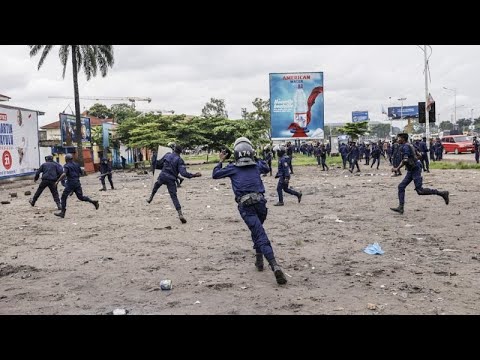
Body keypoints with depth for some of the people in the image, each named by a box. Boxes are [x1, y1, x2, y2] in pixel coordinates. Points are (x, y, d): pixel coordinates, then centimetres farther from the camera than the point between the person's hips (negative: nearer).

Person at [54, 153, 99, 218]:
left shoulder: (66, 166, -6)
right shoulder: (76, 165, 14)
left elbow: (64, 174, -20)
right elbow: (81, 172, 18)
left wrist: (57, 181, -17)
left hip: (70, 183, -6)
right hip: (77, 183, 6)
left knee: (64, 197, 3)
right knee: (81, 197, 11)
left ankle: (62, 212, 1)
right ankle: (93, 202, -8)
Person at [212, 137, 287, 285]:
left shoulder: (232, 168, 7)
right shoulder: (256, 165, 14)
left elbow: (215, 174, 20)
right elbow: (267, 168, 38)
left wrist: (220, 161, 33)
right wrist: (255, 158, 41)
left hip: (246, 206, -3)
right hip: (260, 203, 3)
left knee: (260, 236, -13)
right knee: (257, 231, 29)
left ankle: (275, 266, -28)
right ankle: (259, 259, 31)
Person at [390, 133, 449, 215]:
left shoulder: (405, 147, -14)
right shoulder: (409, 146, 16)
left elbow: (405, 160, -25)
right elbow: (420, 155, 22)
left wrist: (397, 169, -18)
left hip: (415, 169, -10)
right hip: (411, 170, 10)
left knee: (420, 191, -11)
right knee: (401, 187, 3)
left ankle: (442, 193, -2)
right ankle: (400, 208, 0)